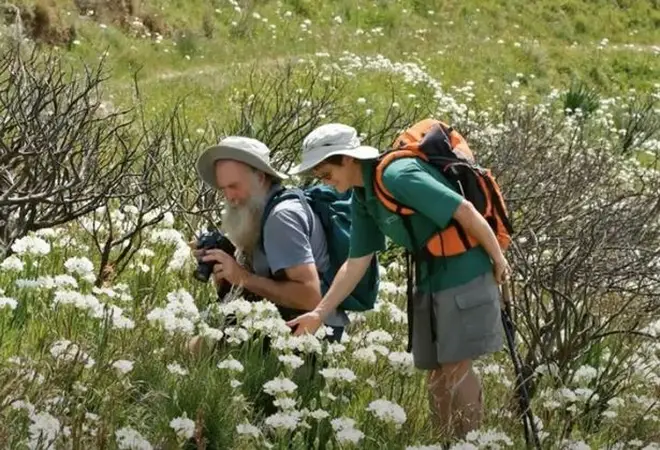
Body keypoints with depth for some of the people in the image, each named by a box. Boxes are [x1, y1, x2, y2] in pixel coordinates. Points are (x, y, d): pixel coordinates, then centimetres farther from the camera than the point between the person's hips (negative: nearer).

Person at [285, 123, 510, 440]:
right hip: (430, 277, 8)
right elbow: (356, 262, 10)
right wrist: (319, 312, 6)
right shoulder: (362, 199, 5)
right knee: (436, 372, 9)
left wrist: (498, 259, -13)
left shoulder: (397, 176, -24)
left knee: (455, 367, -5)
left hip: (464, 272, -8)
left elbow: (465, 211, -23)